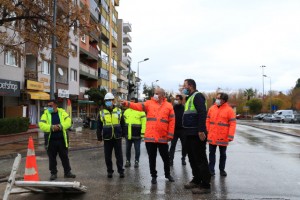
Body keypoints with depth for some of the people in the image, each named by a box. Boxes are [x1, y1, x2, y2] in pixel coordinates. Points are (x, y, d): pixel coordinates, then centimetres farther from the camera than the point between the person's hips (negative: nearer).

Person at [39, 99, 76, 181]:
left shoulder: (62, 113, 2)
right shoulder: (45, 114, 1)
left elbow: (68, 122, -7)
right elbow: (41, 125, -11)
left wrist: (60, 126, -23)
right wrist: (51, 127, -24)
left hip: (62, 139, 0)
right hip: (51, 140, 0)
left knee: (65, 157, 10)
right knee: (52, 158, 8)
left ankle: (67, 172, 22)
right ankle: (53, 173, 22)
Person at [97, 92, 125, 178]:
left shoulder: (119, 111, 4)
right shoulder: (102, 112, 3)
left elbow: (122, 124, 9)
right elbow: (99, 126, 8)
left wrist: (123, 134, 7)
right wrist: (99, 137, 6)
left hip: (117, 137, 0)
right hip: (107, 138, 1)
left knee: (119, 155, 4)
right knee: (108, 156, 7)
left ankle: (121, 171, 13)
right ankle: (109, 171, 20)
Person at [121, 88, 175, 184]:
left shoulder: (169, 106, 3)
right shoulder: (149, 103, 4)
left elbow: (172, 121, 2)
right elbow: (138, 106, -11)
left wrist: (170, 134, -3)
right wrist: (127, 104, -27)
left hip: (163, 137, 0)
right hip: (150, 137, 0)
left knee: (165, 157, 11)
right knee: (152, 157, 9)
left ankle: (167, 174, 31)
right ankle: (153, 176, 23)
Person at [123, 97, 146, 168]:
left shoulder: (141, 111, -6)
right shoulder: (126, 111, 10)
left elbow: (144, 122, -9)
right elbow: (123, 122, 15)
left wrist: (142, 133, -14)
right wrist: (123, 132, 12)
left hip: (136, 134, -4)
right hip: (128, 134, 5)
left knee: (137, 149, 5)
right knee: (128, 149, 11)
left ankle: (136, 161, 18)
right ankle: (128, 161, 23)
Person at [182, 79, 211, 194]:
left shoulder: (197, 96, -11)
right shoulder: (190, 98, 20)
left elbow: (202, 113, -22)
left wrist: (201, 130, -28)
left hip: (197, 134, -10)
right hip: (190, 134, 10)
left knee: (200, 159, -6)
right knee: (192, 158, 16)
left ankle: (205, 185, 0)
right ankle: (196, 180, 28)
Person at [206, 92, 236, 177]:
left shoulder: (229, 110, -6)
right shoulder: (212, 108, 5)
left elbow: (233, 124, -10)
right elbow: (208, 121, 10)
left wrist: (230, 136, -15)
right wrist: (207, 132, 5)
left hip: (223, 137, -3)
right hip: (212, 136, 3)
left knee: (223, 154, 10)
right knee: (212, 153, 7)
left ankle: (222, 170, 22)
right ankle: (211, 169, 13)